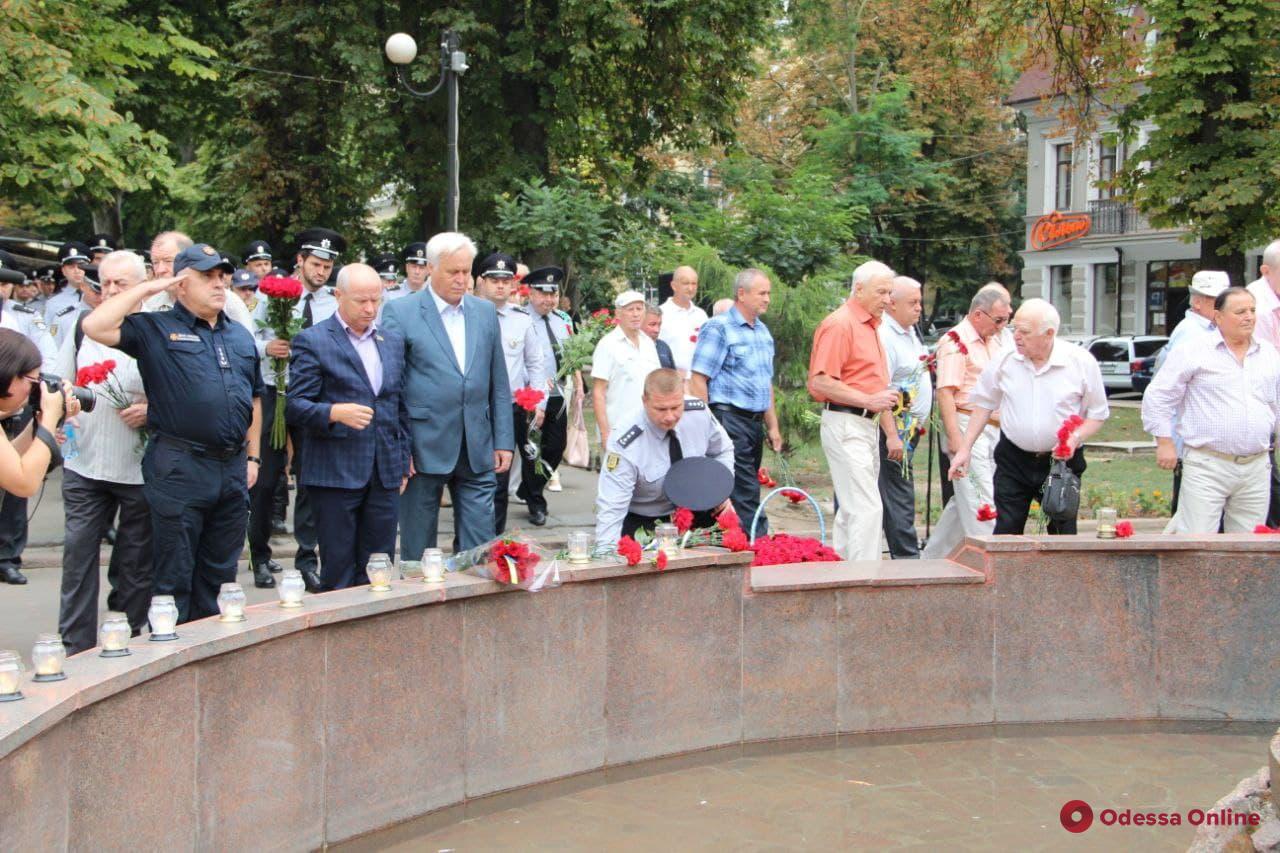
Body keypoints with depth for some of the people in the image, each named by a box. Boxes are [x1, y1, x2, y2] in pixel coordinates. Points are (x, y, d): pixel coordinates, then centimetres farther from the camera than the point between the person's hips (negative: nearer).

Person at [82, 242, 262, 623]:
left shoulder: (240, 335, 16)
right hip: (179, 470, -5)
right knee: (174, 578, 3)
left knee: (219, 574, 15)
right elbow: (95, 327, -16)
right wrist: (145, 289, -10)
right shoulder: (155, 329, -1)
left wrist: (252, 456, 15)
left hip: (233, 470, 5)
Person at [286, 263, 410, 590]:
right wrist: (335, 413, -25)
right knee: (339, 573, 1)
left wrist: (403, 463, 15)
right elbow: (296, 407, -7)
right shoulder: (312, 341, -3)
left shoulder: (392, 341, 15)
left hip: (385, 474, 5)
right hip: (335, 474, -5)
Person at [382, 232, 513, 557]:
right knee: (418, 551, 7)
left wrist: (504, 441, 7)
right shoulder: (400, 312, -4)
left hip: (477, 452, 4)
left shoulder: (485, 312, 10)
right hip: (423, 450, -3)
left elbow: (499, 384, 13)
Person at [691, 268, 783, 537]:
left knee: (747, 489, 9)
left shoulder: (763, 331, 18)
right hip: (729, 418, -8)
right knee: (745, 495, -10)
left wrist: (773, 426, 21)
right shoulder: (718, 328, -7)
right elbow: (698, 378, -12)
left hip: (755, 421, 8)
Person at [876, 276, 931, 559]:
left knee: (898, 497, 11)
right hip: (894, 430, -10)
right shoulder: (884, 336, -16)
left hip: (910, 427, 10)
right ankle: (906, 557, -6)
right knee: (899, 496, -8)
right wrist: (892, 436, -26)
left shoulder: (909, 332, 16)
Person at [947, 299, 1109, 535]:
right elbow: (983, 404, 9)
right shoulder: (1005, 359, -3)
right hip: (1013, 460, 1)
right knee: (1006, 533, 0)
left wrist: (1075, 438, -17)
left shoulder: (1081, 361, -8)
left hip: (1061, 461, -1)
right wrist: (965, 449, 6)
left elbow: (1098, 413, 1)